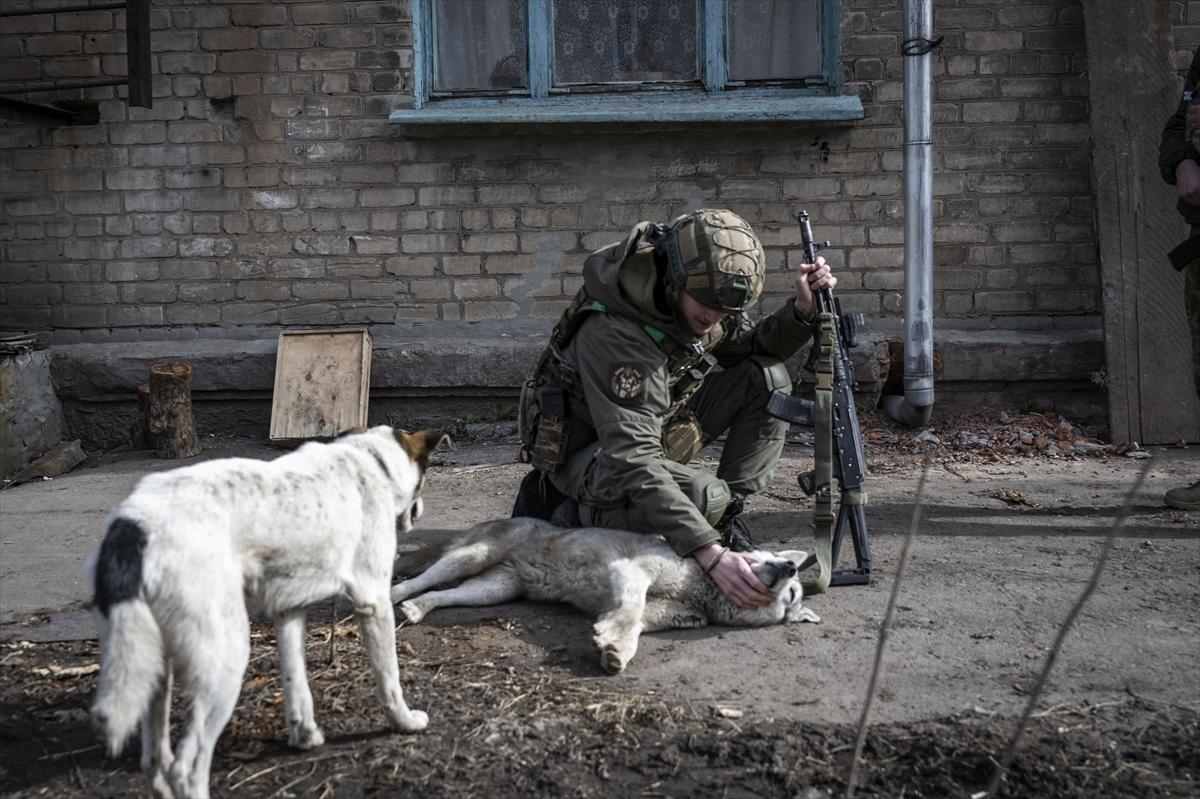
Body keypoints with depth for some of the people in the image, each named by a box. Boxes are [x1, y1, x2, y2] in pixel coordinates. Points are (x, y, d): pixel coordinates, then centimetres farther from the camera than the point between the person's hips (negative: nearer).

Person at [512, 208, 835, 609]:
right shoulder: (615, 333, -34)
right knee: (706, 498, -34)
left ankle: (729, 516, -3)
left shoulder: (697, 299, -10)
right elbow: (631, 460, -39)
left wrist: (802, 308, -13)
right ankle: (567, 513, -11)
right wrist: (708, 553, -45)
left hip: (654, 427, 8)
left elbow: (754, 347, 8)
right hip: (588, 452, -7)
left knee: (769, 380, -8)